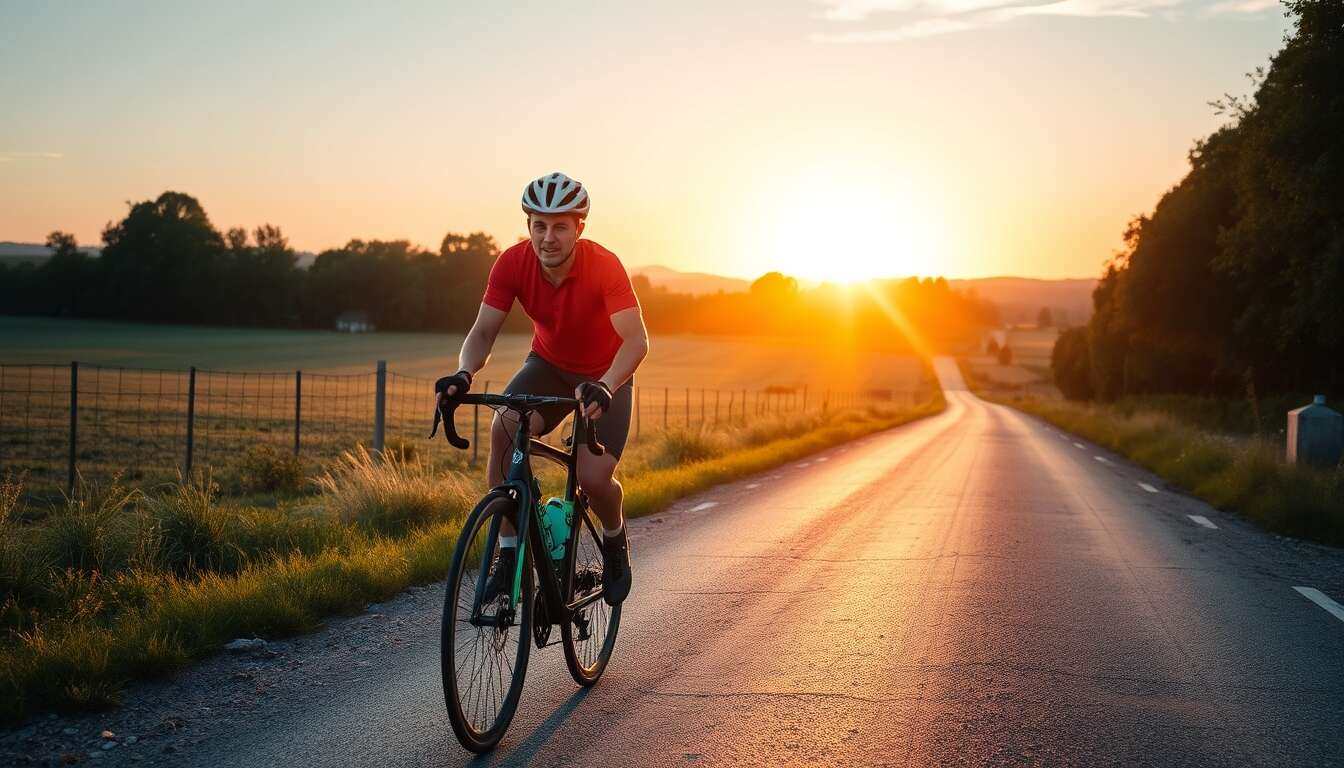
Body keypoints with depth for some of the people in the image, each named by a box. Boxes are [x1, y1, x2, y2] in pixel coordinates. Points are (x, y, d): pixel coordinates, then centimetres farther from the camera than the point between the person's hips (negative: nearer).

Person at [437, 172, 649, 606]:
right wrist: (464, 373, -42)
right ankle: (508, 552, -16)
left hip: (605, 376, -2)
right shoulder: (512, 263, -20)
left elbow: (636, 339, -39)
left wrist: (605, 387, -57)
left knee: (594, 477, -21)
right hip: (549, 364, 3)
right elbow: (484, 330, -20)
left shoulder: (603, 266, -30)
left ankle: (615, 541, 16)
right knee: (504, 427, -29)